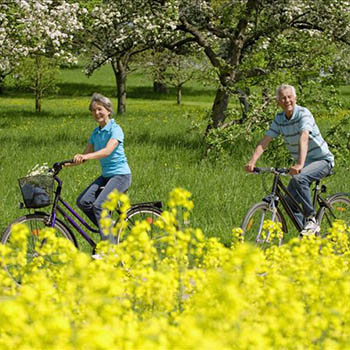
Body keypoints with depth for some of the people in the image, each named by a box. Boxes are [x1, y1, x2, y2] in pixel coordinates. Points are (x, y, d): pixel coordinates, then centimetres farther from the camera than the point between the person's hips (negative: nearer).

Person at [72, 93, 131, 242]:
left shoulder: (115, 129, -12)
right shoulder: (96, 133, 11)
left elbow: (108, 150, -28)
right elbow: (86, 155, 13)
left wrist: (86, 157, -41)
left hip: (120, 175, -8)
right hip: (106, 175, 8)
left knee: (99, 205, -24)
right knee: (83, 201, -11)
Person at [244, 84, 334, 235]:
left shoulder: (303, 114, -20)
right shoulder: (279, 119, 0)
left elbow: (304, 139, -35)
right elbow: (264, 141, -5)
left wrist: (300, 165, -50)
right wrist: (252, 162, -21)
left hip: (322, 160, -7)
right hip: (303, 164, 7)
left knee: (299, 179, -34)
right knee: (289, 200, -1)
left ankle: (312, 219, -25)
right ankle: (306, 231, 12)